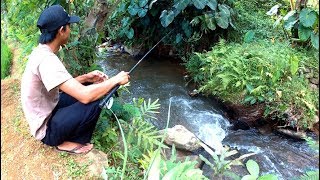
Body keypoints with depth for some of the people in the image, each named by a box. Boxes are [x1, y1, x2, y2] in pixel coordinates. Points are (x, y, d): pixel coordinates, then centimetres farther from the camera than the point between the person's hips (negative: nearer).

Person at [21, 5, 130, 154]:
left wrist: (85, 78, 0)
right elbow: (85, 96, -36)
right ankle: (67, 142, -1)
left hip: (48, 112, 9)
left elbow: (62, 85, 13)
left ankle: (69, 136, 9)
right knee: (95, 101, -22)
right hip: (46, 129, -9)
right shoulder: (46, 60, -29)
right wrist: (116, 80, -23)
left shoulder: (41, 52, 1)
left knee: (87, 88, 9)